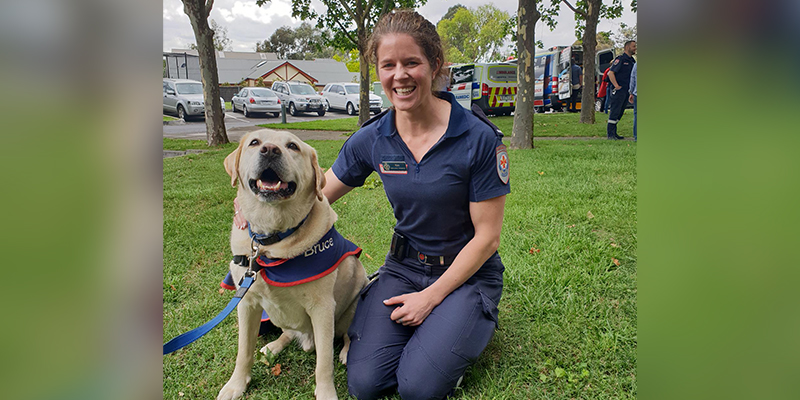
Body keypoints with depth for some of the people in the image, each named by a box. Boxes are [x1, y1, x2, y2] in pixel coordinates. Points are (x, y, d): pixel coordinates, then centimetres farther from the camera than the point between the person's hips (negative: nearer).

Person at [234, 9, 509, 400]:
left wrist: (431, 297, -13)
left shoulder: (479, 138, -17)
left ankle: (464, 327, 10)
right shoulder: (371, 139, -6)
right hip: (403, 266, 4)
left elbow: (486, 236, -12)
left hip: (466, 273, -3)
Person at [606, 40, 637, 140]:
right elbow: (611, 73, -17)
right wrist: (616, 86, -20)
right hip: (618, 90, -9)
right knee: (615, 112, -8)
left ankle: (614, 133, 16)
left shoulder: (632, 60, 17)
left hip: (626, 90, 9)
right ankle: (610, 134, -6)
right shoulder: (620, 59, -9)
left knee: (620, 112, 11)